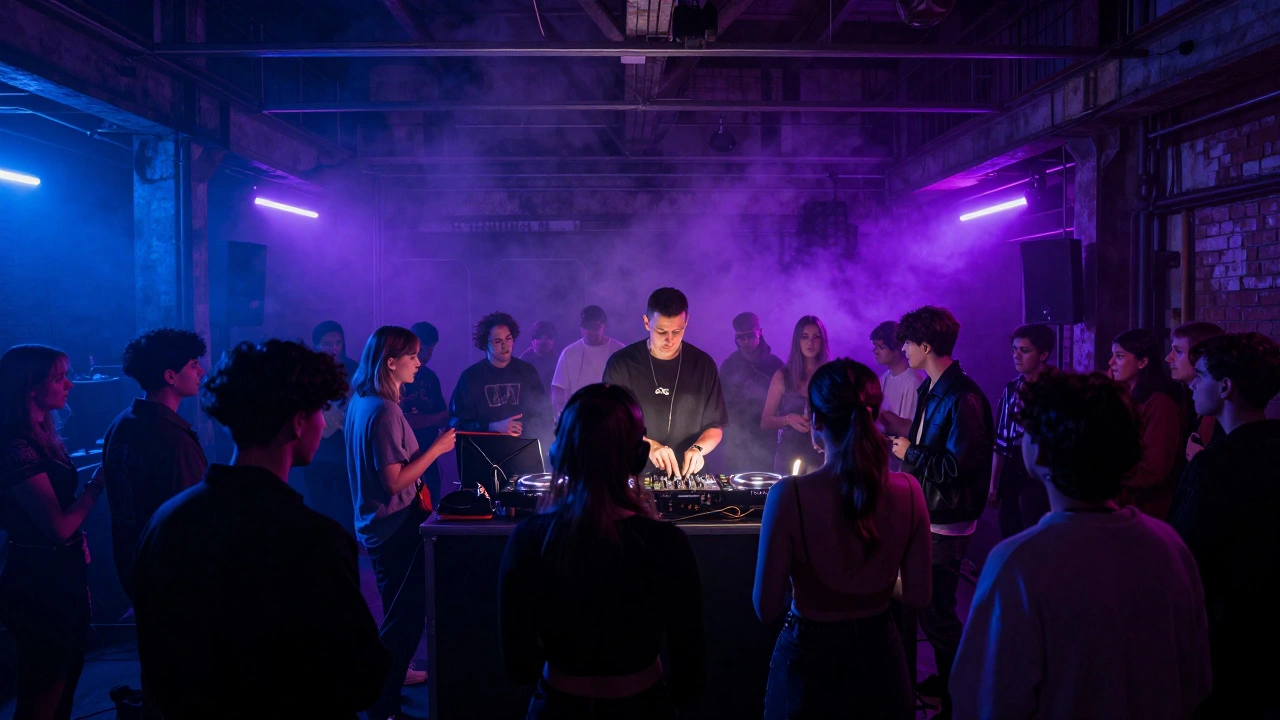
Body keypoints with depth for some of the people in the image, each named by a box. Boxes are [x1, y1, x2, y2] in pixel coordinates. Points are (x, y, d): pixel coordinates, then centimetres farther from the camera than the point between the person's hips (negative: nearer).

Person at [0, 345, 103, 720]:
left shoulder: (42, 439, 7)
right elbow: (59, 526, -22)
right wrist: (97, 483, -13)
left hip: (63, 571, 9)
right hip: (40, 579, -9)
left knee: (66, 682, 21)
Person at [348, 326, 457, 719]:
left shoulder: (361, 403, 6)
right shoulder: (385, 411, -24)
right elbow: (394, 482, -25)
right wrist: (435, 449, -19)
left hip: (376, 523, 10)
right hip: (396, 526, -10)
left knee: (399, 608, 26)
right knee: (407, 613, -2)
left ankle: (393, 672, 45)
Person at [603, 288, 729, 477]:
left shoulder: (703, 365, 4)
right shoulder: (621, 363, -2)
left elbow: (715, 427, 9)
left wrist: (698, 448, -12)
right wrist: (647, 445, -17)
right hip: (634, 477, -2)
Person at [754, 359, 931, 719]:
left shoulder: (790, 495, -24)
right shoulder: (907, 490, -14)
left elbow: (766, 608, -16)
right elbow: (919, 596, -4)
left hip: (810, 660, -2)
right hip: (879, 655, 3)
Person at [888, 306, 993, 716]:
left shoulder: (963, 398, -21)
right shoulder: (929, 390, 9)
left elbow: (956, 466, -25)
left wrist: (910, 453, -14)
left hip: (946, 523, -10)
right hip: (926, 514, 10)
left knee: (936, 613, -2)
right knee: (931, 607, 20)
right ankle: (945, 681, 36)